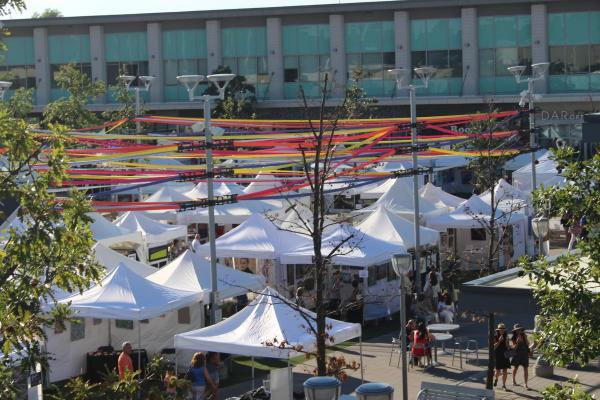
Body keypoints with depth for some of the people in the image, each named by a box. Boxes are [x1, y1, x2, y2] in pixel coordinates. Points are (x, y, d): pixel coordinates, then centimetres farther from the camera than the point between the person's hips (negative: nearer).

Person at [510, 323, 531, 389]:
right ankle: (514, 380, 41)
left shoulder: (524, 336, -1)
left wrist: (525, 338, -16)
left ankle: (526, 384, -4)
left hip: (525, 354, 0)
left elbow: (528, 344, -3)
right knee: (515, 367, 15)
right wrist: (517, 342, -23)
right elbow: (514, 347, -7)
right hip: (517, 354, 0)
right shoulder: (513, 338, -3)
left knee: (525, 369, -5)